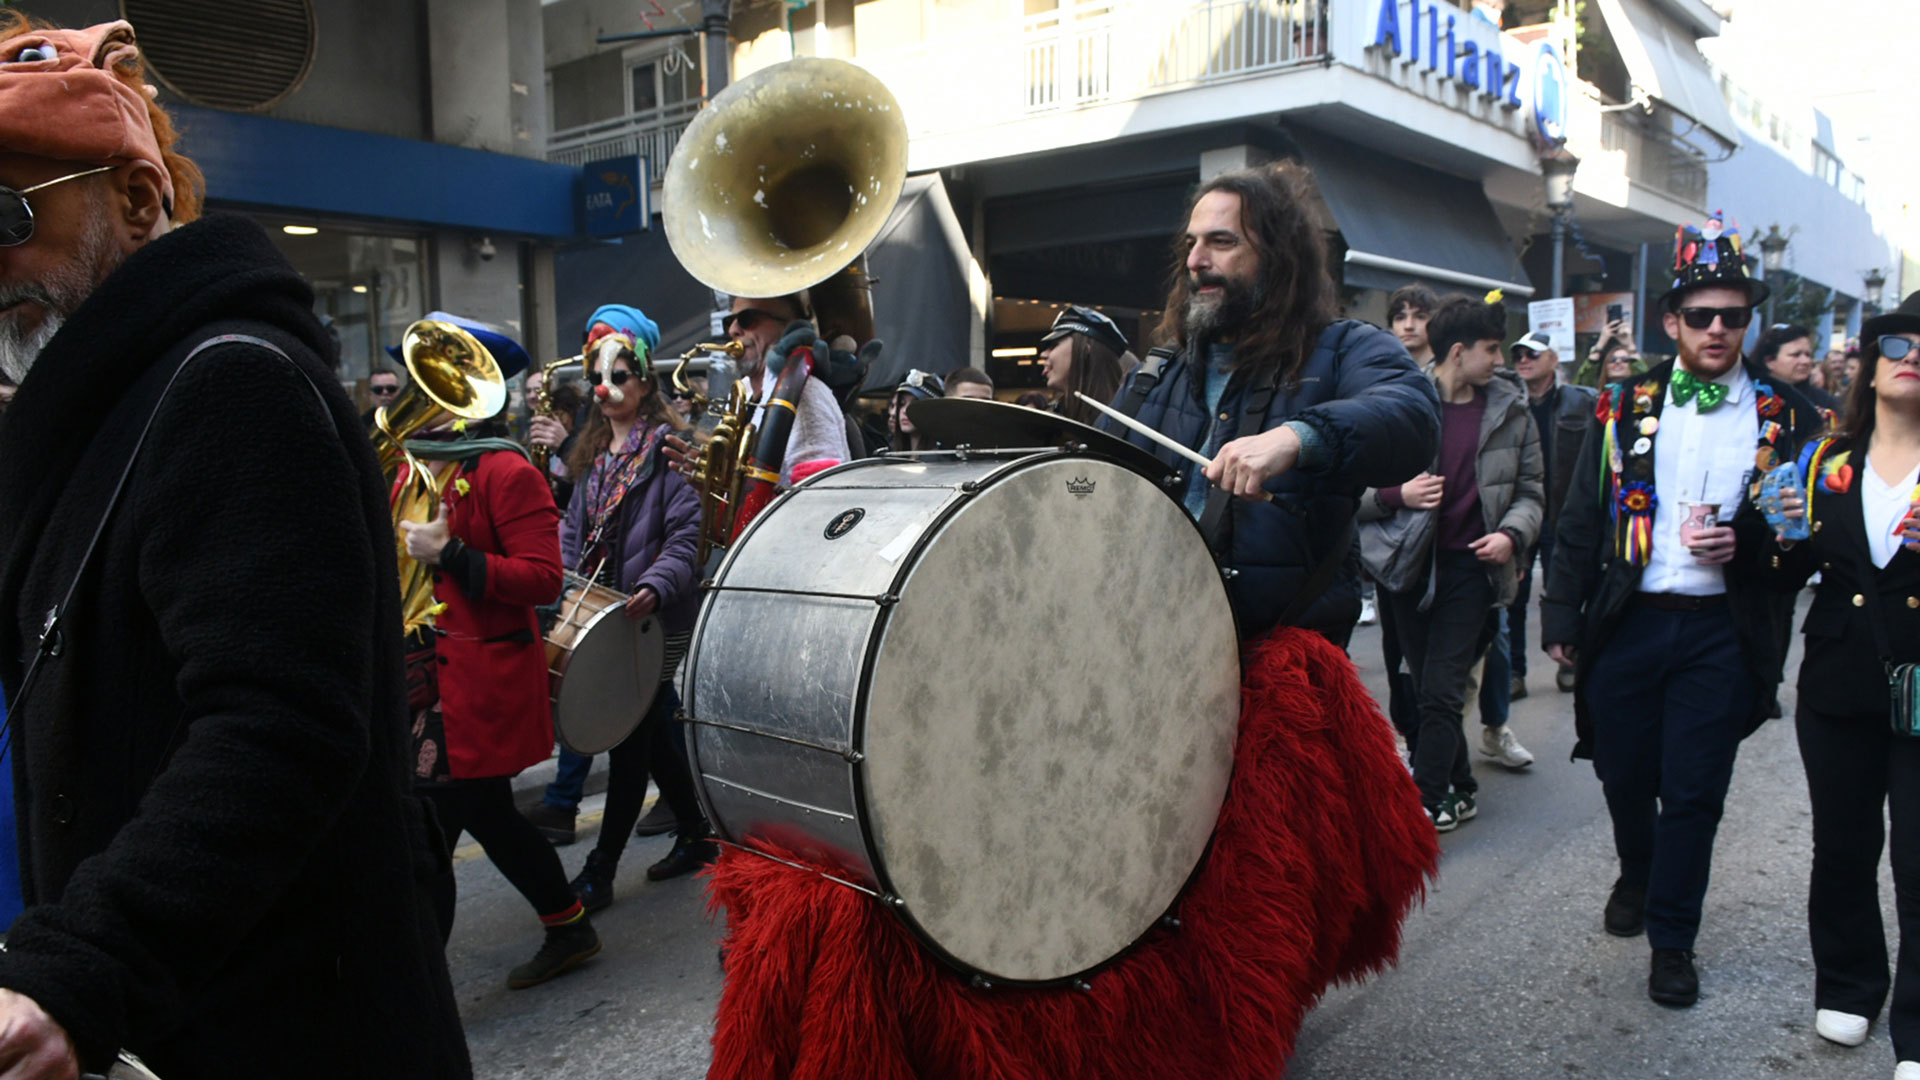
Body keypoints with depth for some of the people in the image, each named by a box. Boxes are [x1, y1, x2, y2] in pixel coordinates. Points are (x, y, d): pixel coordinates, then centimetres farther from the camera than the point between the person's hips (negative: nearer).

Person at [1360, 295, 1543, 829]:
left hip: (1471, 567, 0)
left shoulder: (1511, 412, 5)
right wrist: (1397, 494, -19)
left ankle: (1428, 802, 0)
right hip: (1410, 565, 0)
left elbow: (1531, 491, 11)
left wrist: (1512, 533, -7)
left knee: (1441, 690, -8)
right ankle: (1459, 788, 28)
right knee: (1426, 688, 11)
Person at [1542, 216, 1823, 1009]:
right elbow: (1580, 520, 4)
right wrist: (1562, 617, 0)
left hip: (1722, 631, -1)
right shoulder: (1625, 407, 4)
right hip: (1627, 622, 1)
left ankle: (1672, 939, 19)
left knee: (1694, 791, 2)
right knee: (1625, 774, 13)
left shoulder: (1785, 417, 3)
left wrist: (1743, 542, -14)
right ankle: (1636, 876, 43)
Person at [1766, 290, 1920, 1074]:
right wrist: (1787, 535, -13)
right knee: (1842, 848, 15)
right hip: (1838, 690, 3)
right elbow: (1788, 575, 8)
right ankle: (1848, 987, 34)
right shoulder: (1828, 462, 6)